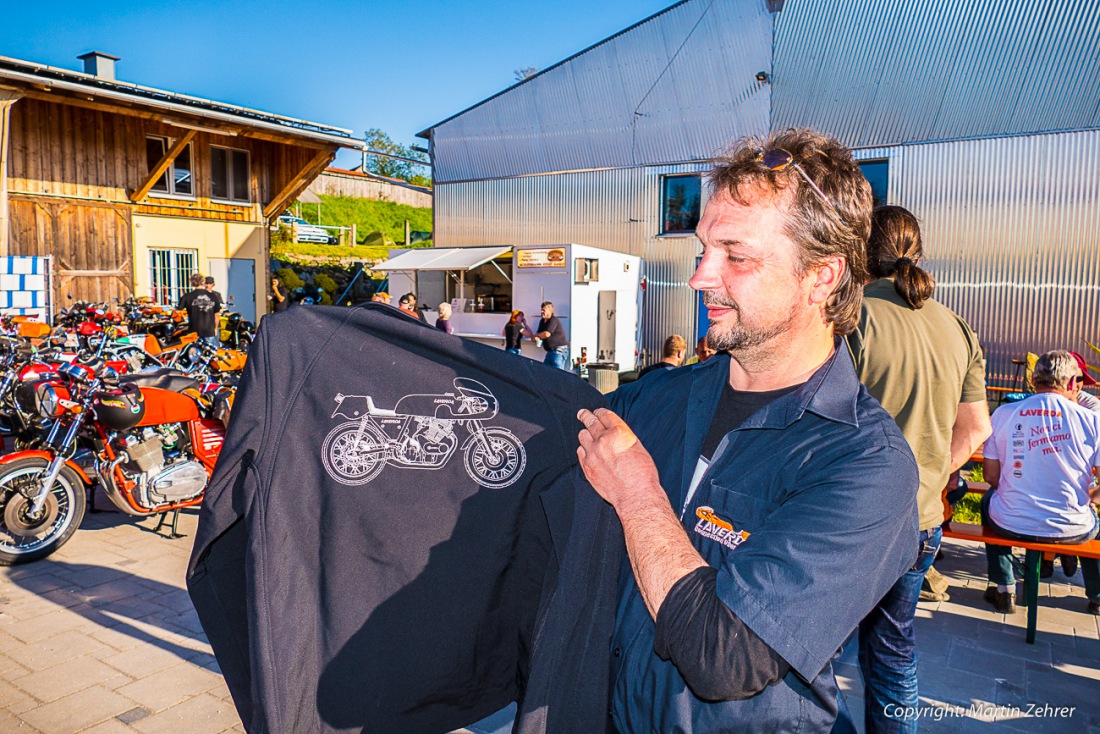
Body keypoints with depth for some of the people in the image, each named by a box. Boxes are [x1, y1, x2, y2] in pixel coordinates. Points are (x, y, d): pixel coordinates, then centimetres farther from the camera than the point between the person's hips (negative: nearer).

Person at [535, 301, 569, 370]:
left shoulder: (554, 320, -14)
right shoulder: (542, 321, 14)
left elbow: (547, 334, -24)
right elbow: (538, 333, 17)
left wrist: (536, 335, -6)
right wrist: (537, 337, -9)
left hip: (559, 350, -10)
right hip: (550, 351, 10)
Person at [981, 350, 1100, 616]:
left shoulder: (1003, 414, -5)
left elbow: (991, 476, 1)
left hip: (1011, 524, 0)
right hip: (1072, 529, 1)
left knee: (990, 499, 35)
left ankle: (1003, 590, 32)